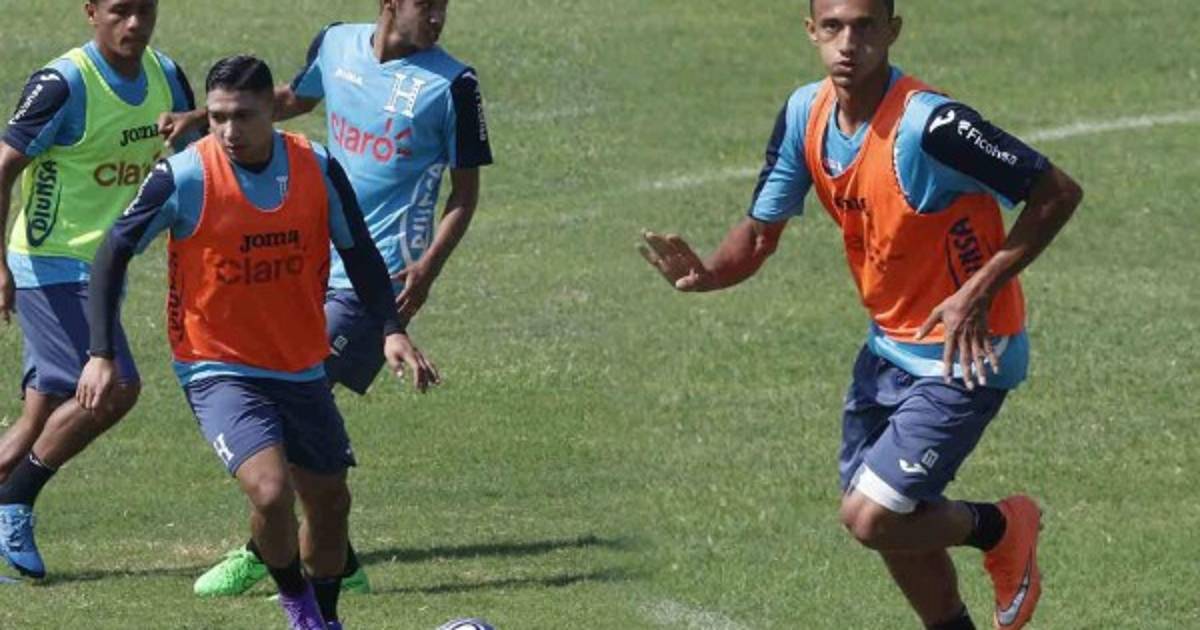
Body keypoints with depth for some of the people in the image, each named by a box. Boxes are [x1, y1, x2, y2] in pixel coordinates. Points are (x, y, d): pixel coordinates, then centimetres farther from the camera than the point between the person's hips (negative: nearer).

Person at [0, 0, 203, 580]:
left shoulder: (165, 77, 6)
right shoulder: (65, 84, -16)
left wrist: (196, 123, -10)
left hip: (102, 270, 8)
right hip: (51, 268, -8)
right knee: (114, 389, -18)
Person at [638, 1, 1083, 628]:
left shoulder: (930, 124, -27)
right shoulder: (805, 114, -5)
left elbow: (1058, 193, -21)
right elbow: (760, 232, 2)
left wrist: (981, 290, -27)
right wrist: (705, 274, -21)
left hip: (965, 355, -7)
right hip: (889, 346, 8)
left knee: (871, 518, -13)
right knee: (890, 525, 13)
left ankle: (1001, 528, 16)